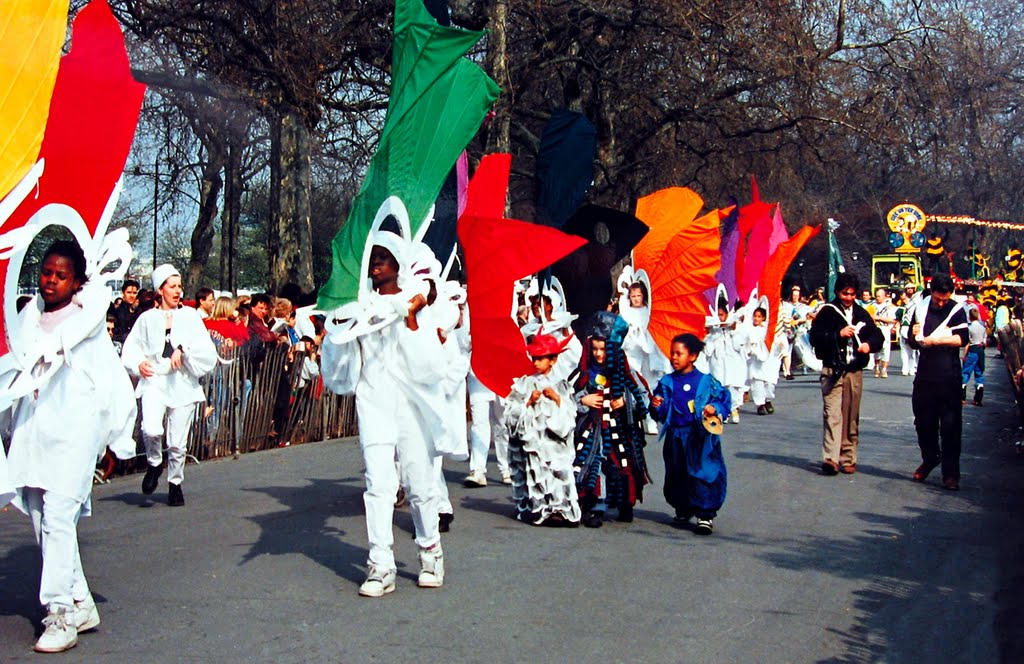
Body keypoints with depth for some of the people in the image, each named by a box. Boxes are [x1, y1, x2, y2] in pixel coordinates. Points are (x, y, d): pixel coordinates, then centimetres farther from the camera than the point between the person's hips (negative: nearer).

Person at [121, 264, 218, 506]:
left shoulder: (189, 316, 8)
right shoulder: (147, 318, 9)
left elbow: (205, 349, 0)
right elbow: (131, 348, 13)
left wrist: (183, 349, -16)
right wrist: (139, 363, -6)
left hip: (183, 383, 0)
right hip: (154, 381, 0)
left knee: (177, 442, 1)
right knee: (151, 430, -22)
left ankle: (175, 483, 23)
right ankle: (154, 464, 9)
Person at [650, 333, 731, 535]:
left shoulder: (706, 381, -3)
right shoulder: (667, 382, 6)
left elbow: (725, 399, 1)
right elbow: (660, 413, 9)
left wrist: (715, 408, -18)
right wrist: (657, 407, -13)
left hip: (700, 437, -4)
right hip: (675, 437, 4)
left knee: (703, 473, -7)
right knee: (676, 475, 13)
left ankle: (705, 515, -3)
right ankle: (683, 510, 31)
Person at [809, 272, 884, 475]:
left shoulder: (861, 314, 14)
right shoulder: (827, 312, 0)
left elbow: (878, 335, 19)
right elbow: (815, 338, -7)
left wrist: (869, 344, -2)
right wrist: (839, 334, -17)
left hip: (855, 371, 5)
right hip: (832, 370, -5)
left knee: (852, 417, 7)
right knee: (832, 414, -13)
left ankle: (848, 459, 12)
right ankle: (830, 458, -20)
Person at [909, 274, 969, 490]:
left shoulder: (956, 310, -2)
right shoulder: (922, 308, 7)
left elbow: (963, 339, -14)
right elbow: (913, 341, 14)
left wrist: (936, 339, -20)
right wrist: (915, 336, -8)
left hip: (949, 377, -3)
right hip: (925, 375, 3)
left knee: (950, 426, -3)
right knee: (923, 423, 11)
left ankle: (950, 474, 3)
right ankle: (930, 459, 35)